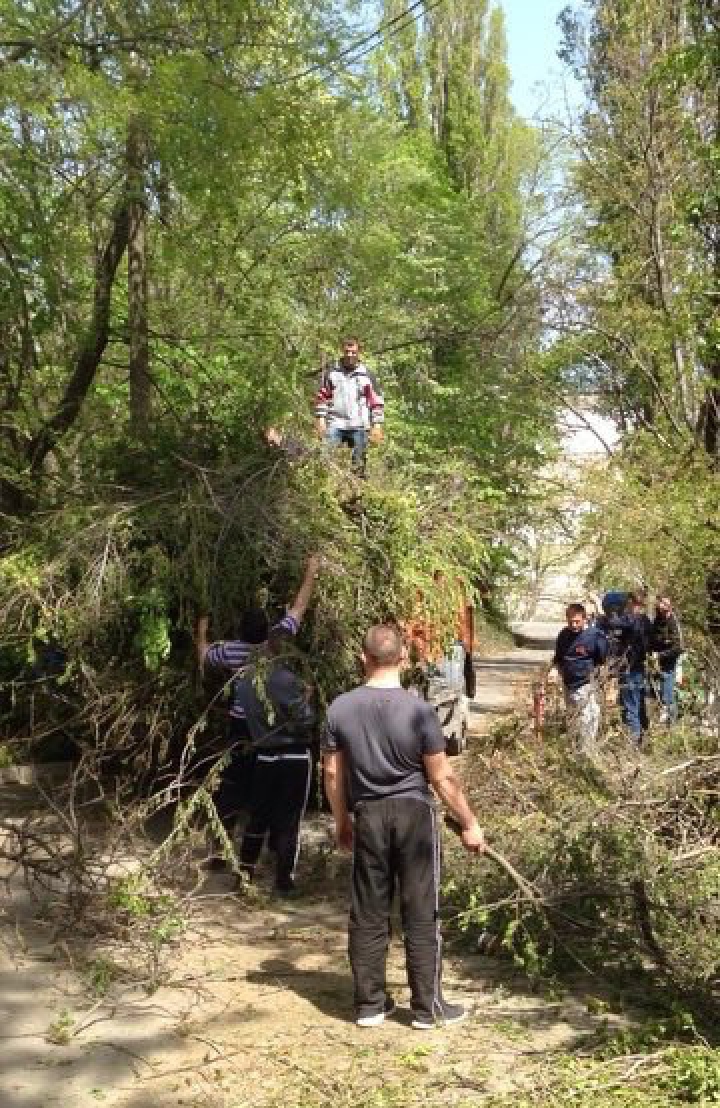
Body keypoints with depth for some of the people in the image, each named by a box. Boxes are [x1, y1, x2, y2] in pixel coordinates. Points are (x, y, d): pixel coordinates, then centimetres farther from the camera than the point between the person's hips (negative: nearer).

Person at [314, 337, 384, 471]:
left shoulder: (366, 375, 7)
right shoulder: (331, 372, 8)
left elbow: (377, 401, 6)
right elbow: (321, 397, 9)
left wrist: (377, 425, -1)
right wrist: (321, 419, 1)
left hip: (359, 426, 0)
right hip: (335, 425, 0)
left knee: (358, 465, 5)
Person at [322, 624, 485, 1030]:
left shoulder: (340, 708, -4)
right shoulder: (419, 710, -14)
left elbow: (333, 774, 3)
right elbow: (442, 778, -10)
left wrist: (342, 821, 17)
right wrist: (470, 823, 1)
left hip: (368, 815, 3)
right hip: (414, 813, -3)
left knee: (368, 913, 12)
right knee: (421, 914, 7)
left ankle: (370, 1003, 22)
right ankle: (428, 1007, 15)